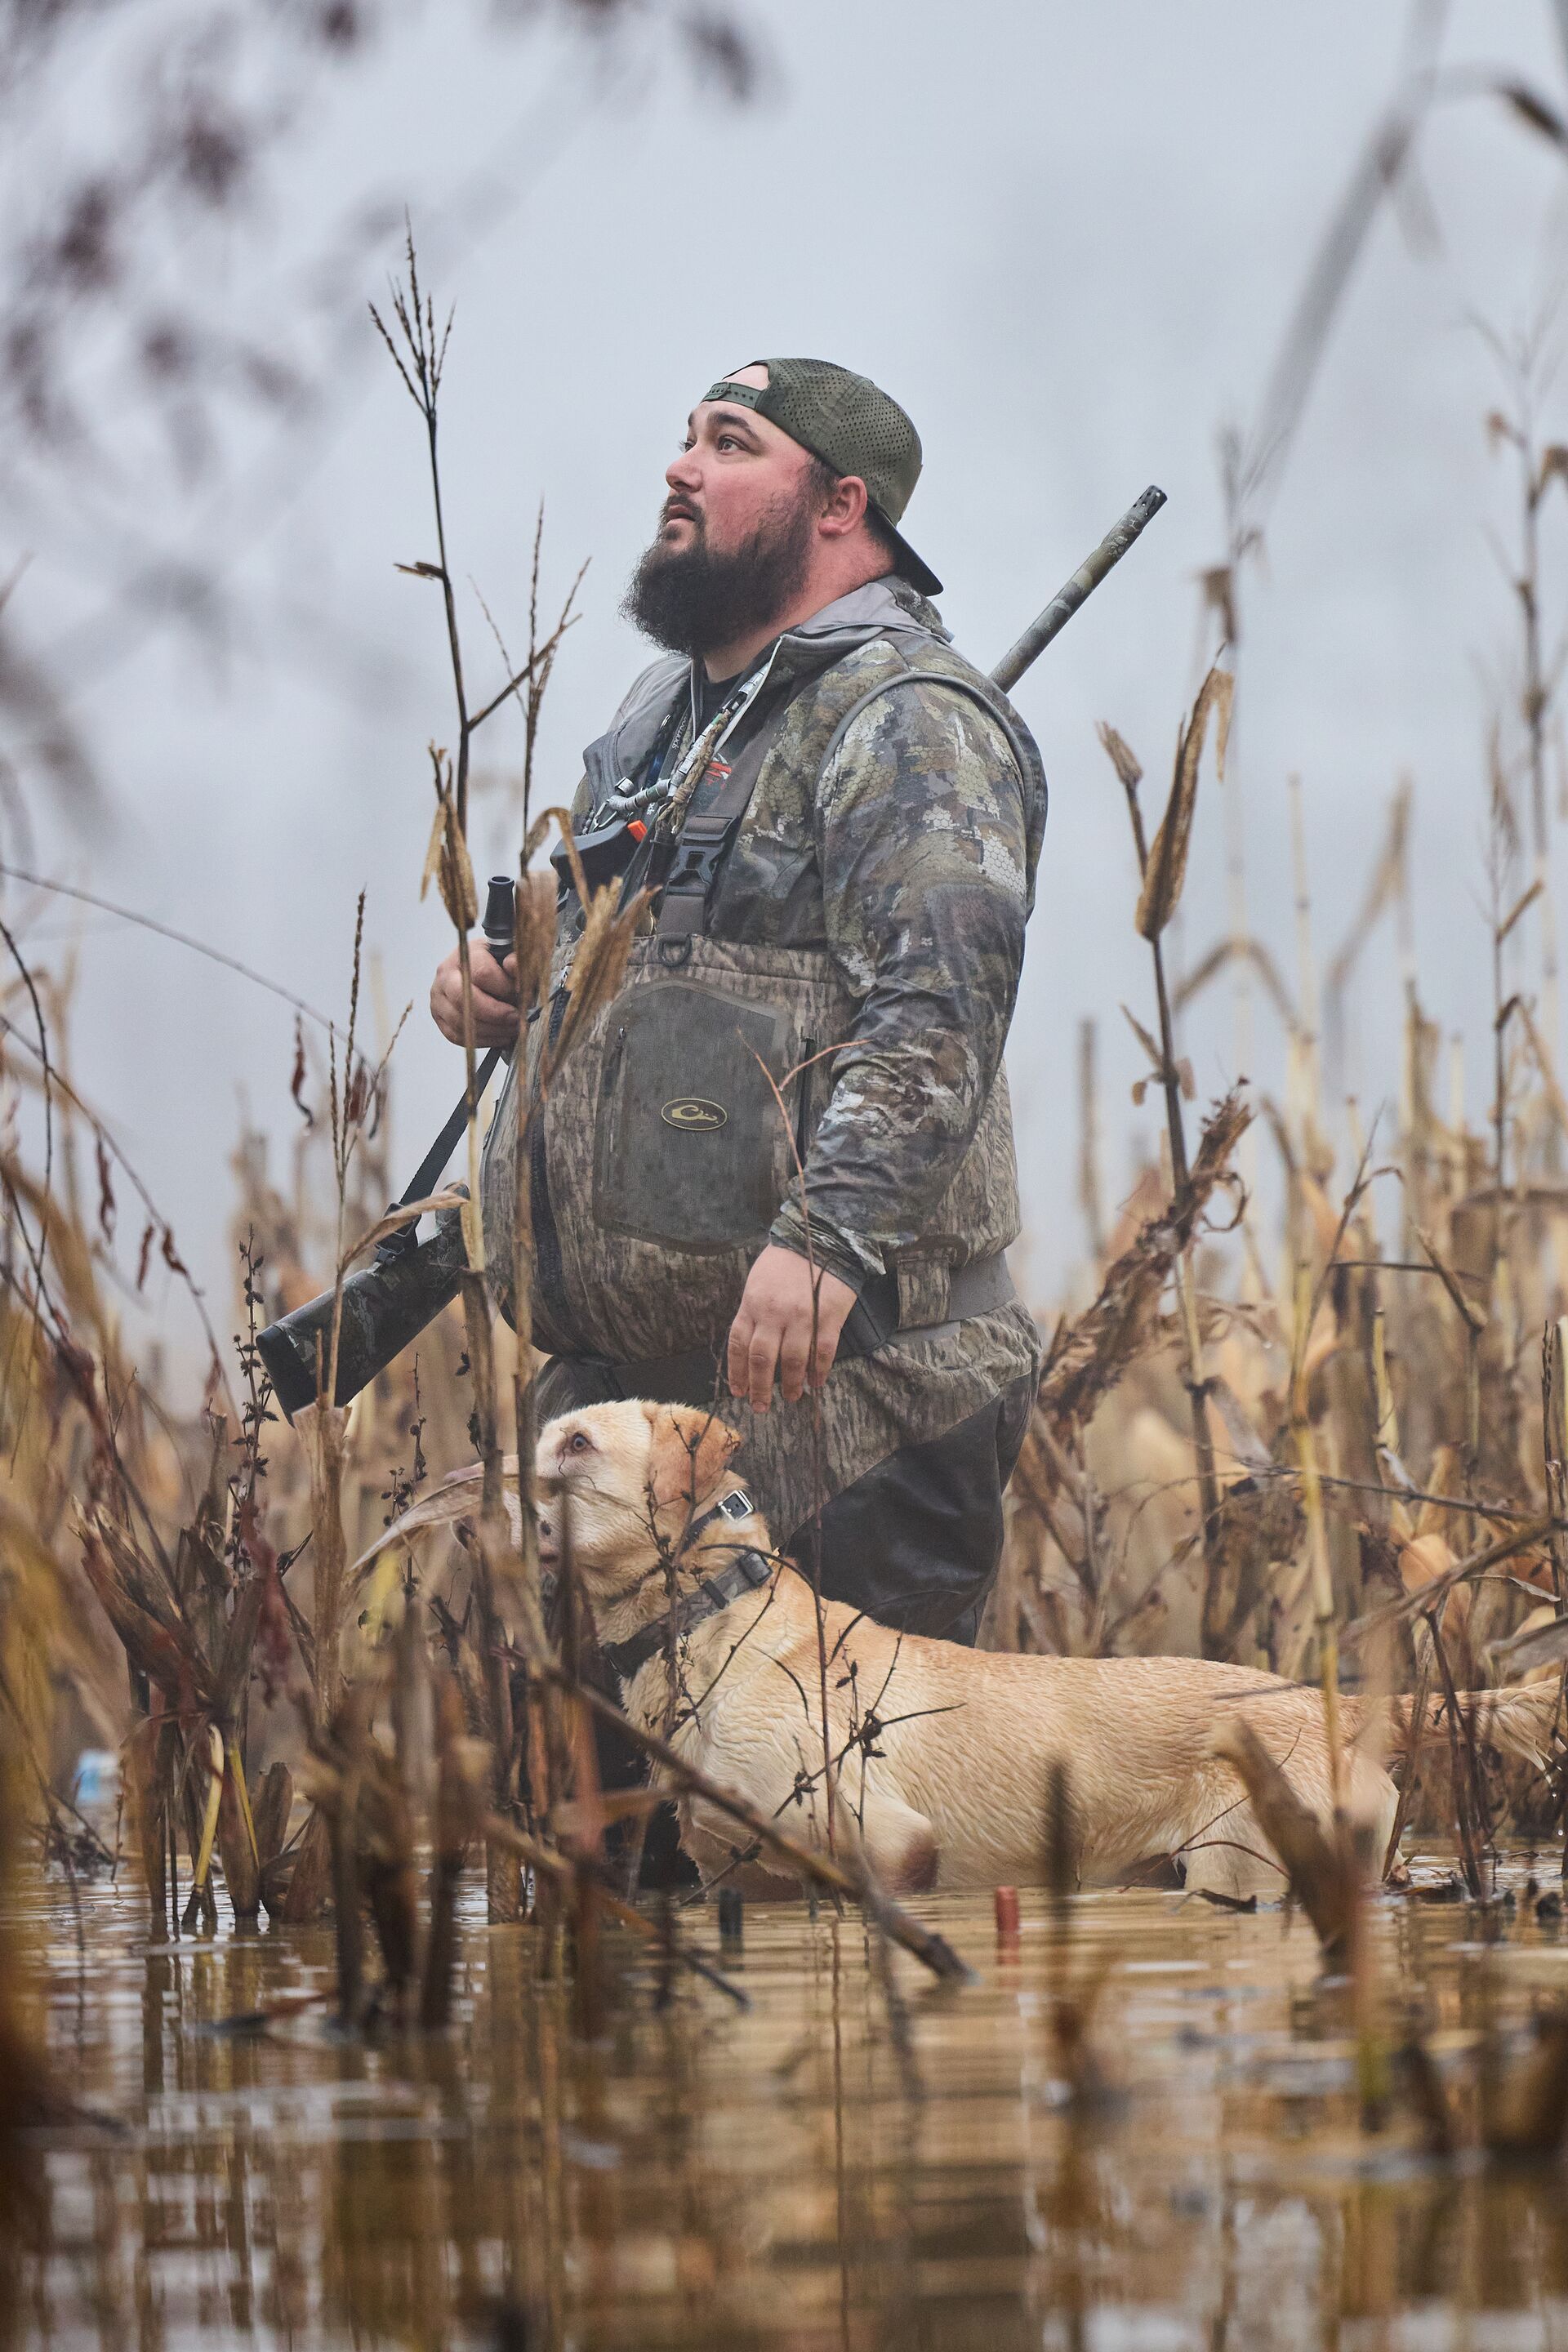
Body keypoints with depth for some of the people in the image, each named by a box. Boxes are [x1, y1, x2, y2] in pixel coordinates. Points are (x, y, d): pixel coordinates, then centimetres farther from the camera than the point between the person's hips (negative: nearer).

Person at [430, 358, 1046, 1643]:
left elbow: (933, 1017, -23)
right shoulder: (664, 708, 20)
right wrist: (502, 981, 12)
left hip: (828, 1384, -9)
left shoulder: (907, 719, -10)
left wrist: (826, 1241, -35)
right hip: (615, 1379, 9)